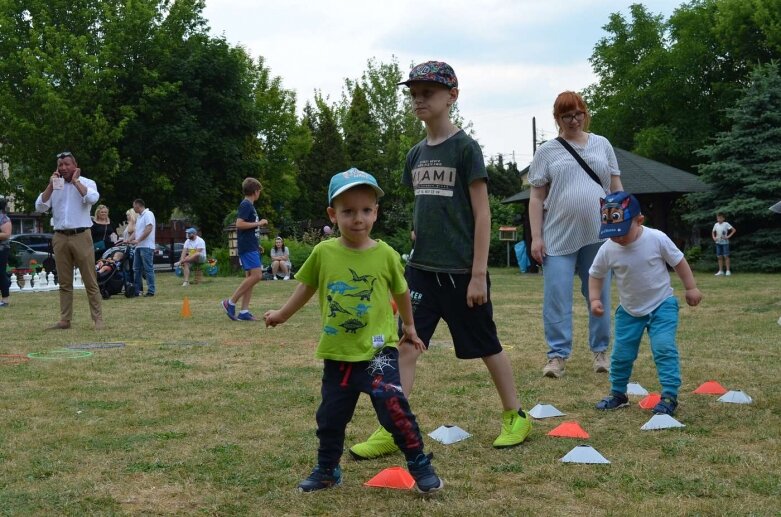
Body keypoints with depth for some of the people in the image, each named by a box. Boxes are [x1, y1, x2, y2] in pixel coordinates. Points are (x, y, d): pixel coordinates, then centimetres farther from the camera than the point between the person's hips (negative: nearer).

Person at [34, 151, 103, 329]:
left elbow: (92, 198, -20)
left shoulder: (86, 182, 3)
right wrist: (51, 185, -4)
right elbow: (40, 207, 2)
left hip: (81, 236, -4)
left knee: (90, 281, -3)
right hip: (60, 238, 4)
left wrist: (76, 181, -9)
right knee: (64, 283, 7)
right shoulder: (54, 186, 12)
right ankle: (65, 320, 10)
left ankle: (98, 318, -1)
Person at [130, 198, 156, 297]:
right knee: (136, 269, 10)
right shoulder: (139, 217, 22)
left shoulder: (148, 214, -7)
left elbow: (148, 229, -18)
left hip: (146, 247, -10)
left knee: (148, 269, -8)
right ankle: (137, 290, 14)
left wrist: (138, 240, -19)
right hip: (138, 247, 10)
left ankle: (151, 290, -6)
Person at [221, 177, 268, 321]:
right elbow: (239, 224, -22)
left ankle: (244, 311, 5)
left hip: (251, 246, 10)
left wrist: (257, 245, 24)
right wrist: (258, 223, -15)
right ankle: (231, 302, -10)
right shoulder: (246, 205, -11)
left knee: (250, 277, 6)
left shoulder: (249, 205, 18)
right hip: (247, 247, -10)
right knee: (256, 275, -16)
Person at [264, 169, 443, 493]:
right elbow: (307, 287, 14)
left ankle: (420, 466, 2)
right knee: (330, 417, 13)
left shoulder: (386, 255, -7)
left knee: (394, 408, -15)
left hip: (378, 351, -2)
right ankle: (327, 470, 35)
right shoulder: (323, 253, -4)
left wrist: (409, 327, 23)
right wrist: (282, 315, 21)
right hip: (337, 355, 3)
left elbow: (401, 292, 11)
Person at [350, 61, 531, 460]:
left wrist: (478, 274, -14)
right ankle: (391, 431, 1)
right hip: (421, 270, 6)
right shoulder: (416, 155, 10)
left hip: (461, 272, -5)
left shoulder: (465, 148, -9)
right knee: (405, 346, -2)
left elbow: (481, 214, -11)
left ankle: (516, 417, 27)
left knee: (486, 346, 8)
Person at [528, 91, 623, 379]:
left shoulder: (602, 145, 12)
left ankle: (600, 351, 19)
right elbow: (537, 198, 3)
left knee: (599, 295, 7)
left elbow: (616, 188, 14)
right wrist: (536, 237, -5)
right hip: (558, 236, -2)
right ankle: (557, 355, 1)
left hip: (598, 235, 2)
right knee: (556, 295, -6)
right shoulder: (547, 152, 5)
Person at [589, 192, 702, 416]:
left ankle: (670, 395, -7)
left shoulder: (657, 239, -19)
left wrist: (691, 287, -2)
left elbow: (678, 261, -4)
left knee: (664, 348, -15)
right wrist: (594, 298, -11)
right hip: (629, 310, 3)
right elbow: (595, 275, 1)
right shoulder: (608, 249, -15)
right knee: (621, 353, 6)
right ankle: (617, 393, 25)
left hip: (661, 305, -2)